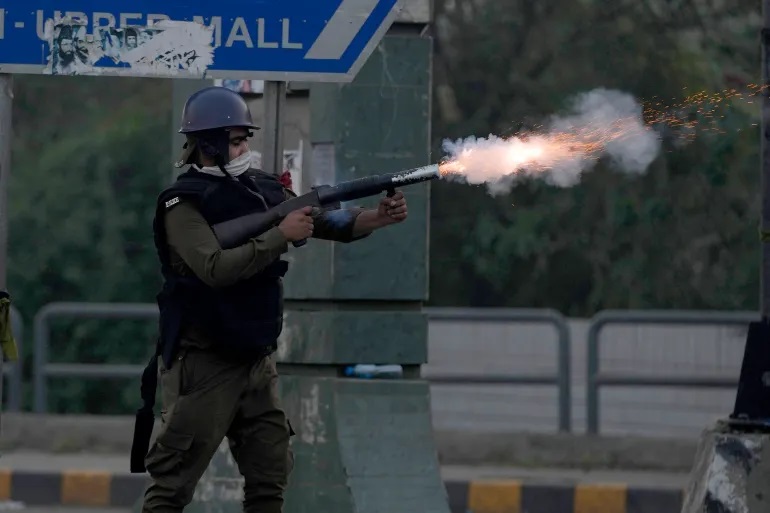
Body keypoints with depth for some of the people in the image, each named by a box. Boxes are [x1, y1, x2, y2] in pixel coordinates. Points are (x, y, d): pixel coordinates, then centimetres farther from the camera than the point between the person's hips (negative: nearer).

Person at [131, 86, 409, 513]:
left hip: (256, 362, 7)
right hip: (202, 364, -7)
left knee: (271, 473, 8)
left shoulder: (263, 191, 9)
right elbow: (216, 269, -25)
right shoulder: (183, 204, -12)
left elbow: (331, 224, 6)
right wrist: (280, 235, -22)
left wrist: (379, 218, -13)